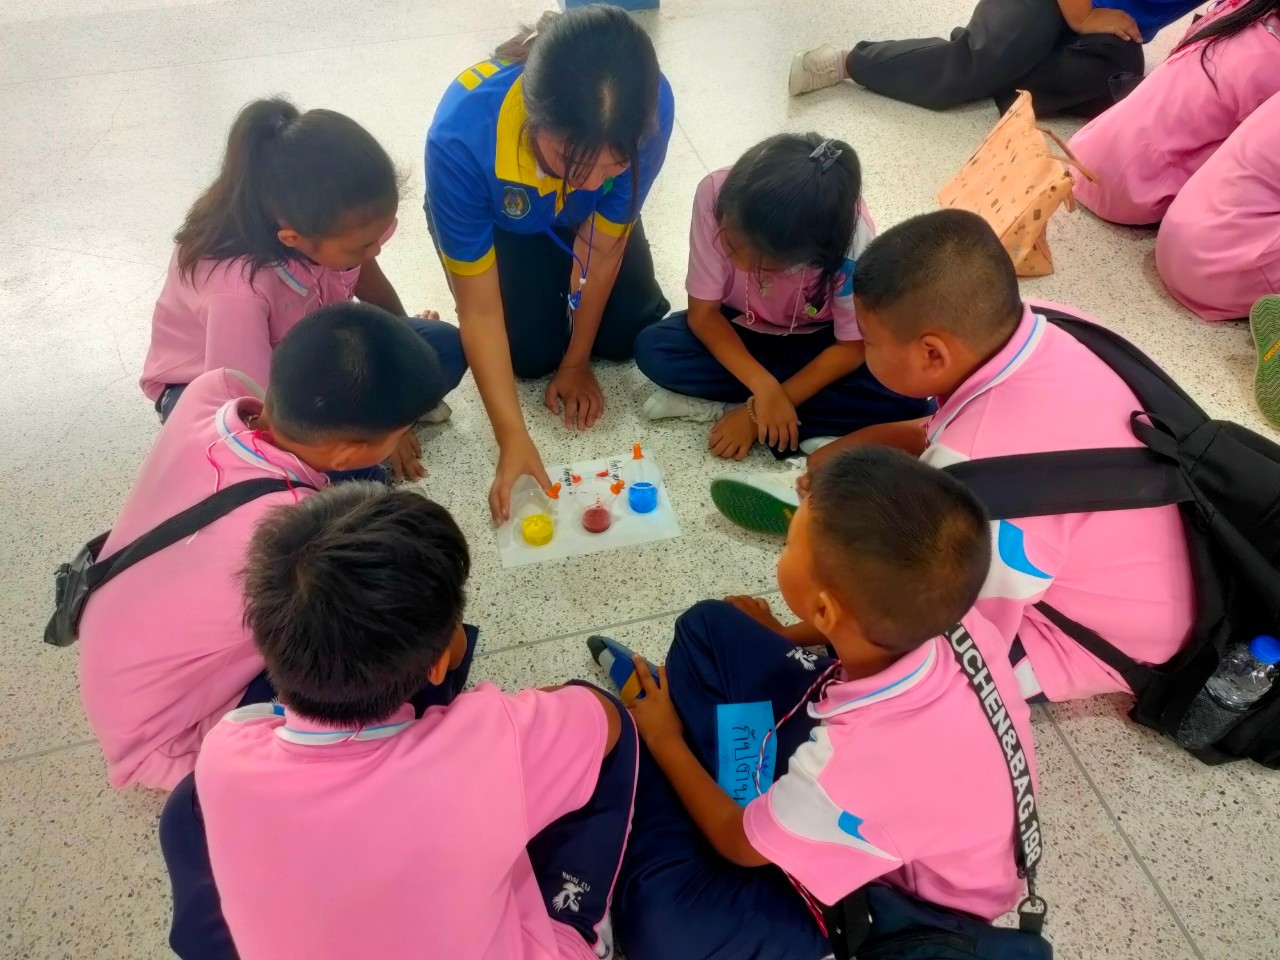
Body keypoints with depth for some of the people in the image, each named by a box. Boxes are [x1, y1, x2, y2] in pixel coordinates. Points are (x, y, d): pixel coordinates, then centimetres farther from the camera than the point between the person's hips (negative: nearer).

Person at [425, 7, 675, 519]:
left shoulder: (649, 108, -37)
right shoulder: (462, 135, -43)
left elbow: (604, 249, -21)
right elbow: (480, 312, -32)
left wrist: (576, 362, -10)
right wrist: (513, 438, -35)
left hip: (586, 217, 2)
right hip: (499, 222, -1)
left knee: (629, 335, -8)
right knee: (530, 353, -14)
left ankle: (562, 275, 22)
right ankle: (546, 277, 17)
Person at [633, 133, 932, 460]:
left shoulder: (851, 236, -33)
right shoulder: (716, 194, -30)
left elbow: (852, 346, -20)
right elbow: (703, 313, -21)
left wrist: (758, 409, -26)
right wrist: (764, 387, -34)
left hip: (815, 340, -1)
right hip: (740, 329, 1)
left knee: (905, 401, -27)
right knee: (652, 349, -27)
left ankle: (713, 404, -19)